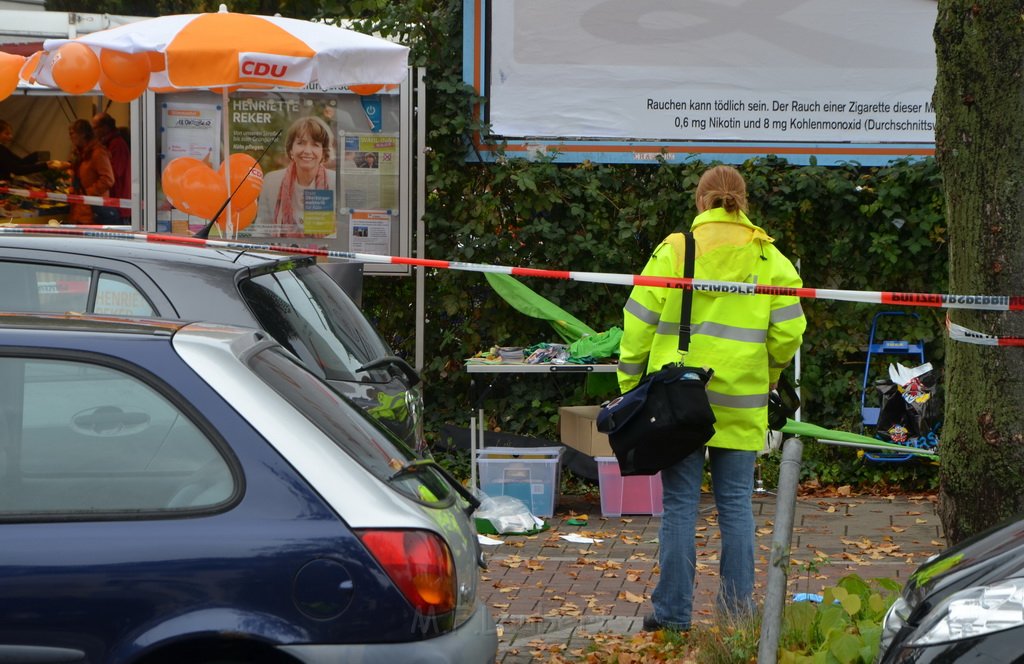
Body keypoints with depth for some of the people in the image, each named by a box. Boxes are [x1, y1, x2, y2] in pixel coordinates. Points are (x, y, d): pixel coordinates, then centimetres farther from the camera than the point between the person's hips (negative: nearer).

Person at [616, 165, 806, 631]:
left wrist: (630, 385, 6)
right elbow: (789, 331, 0)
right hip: (740, 402, 1)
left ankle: (673, 610, 6)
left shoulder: (674, 250, -1)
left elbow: (639, 324, -2)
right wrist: (765, 374, 17)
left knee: (680, 504, 3)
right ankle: (737, 608, 10)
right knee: (736, 505, 8)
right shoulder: (767, 257, 4)